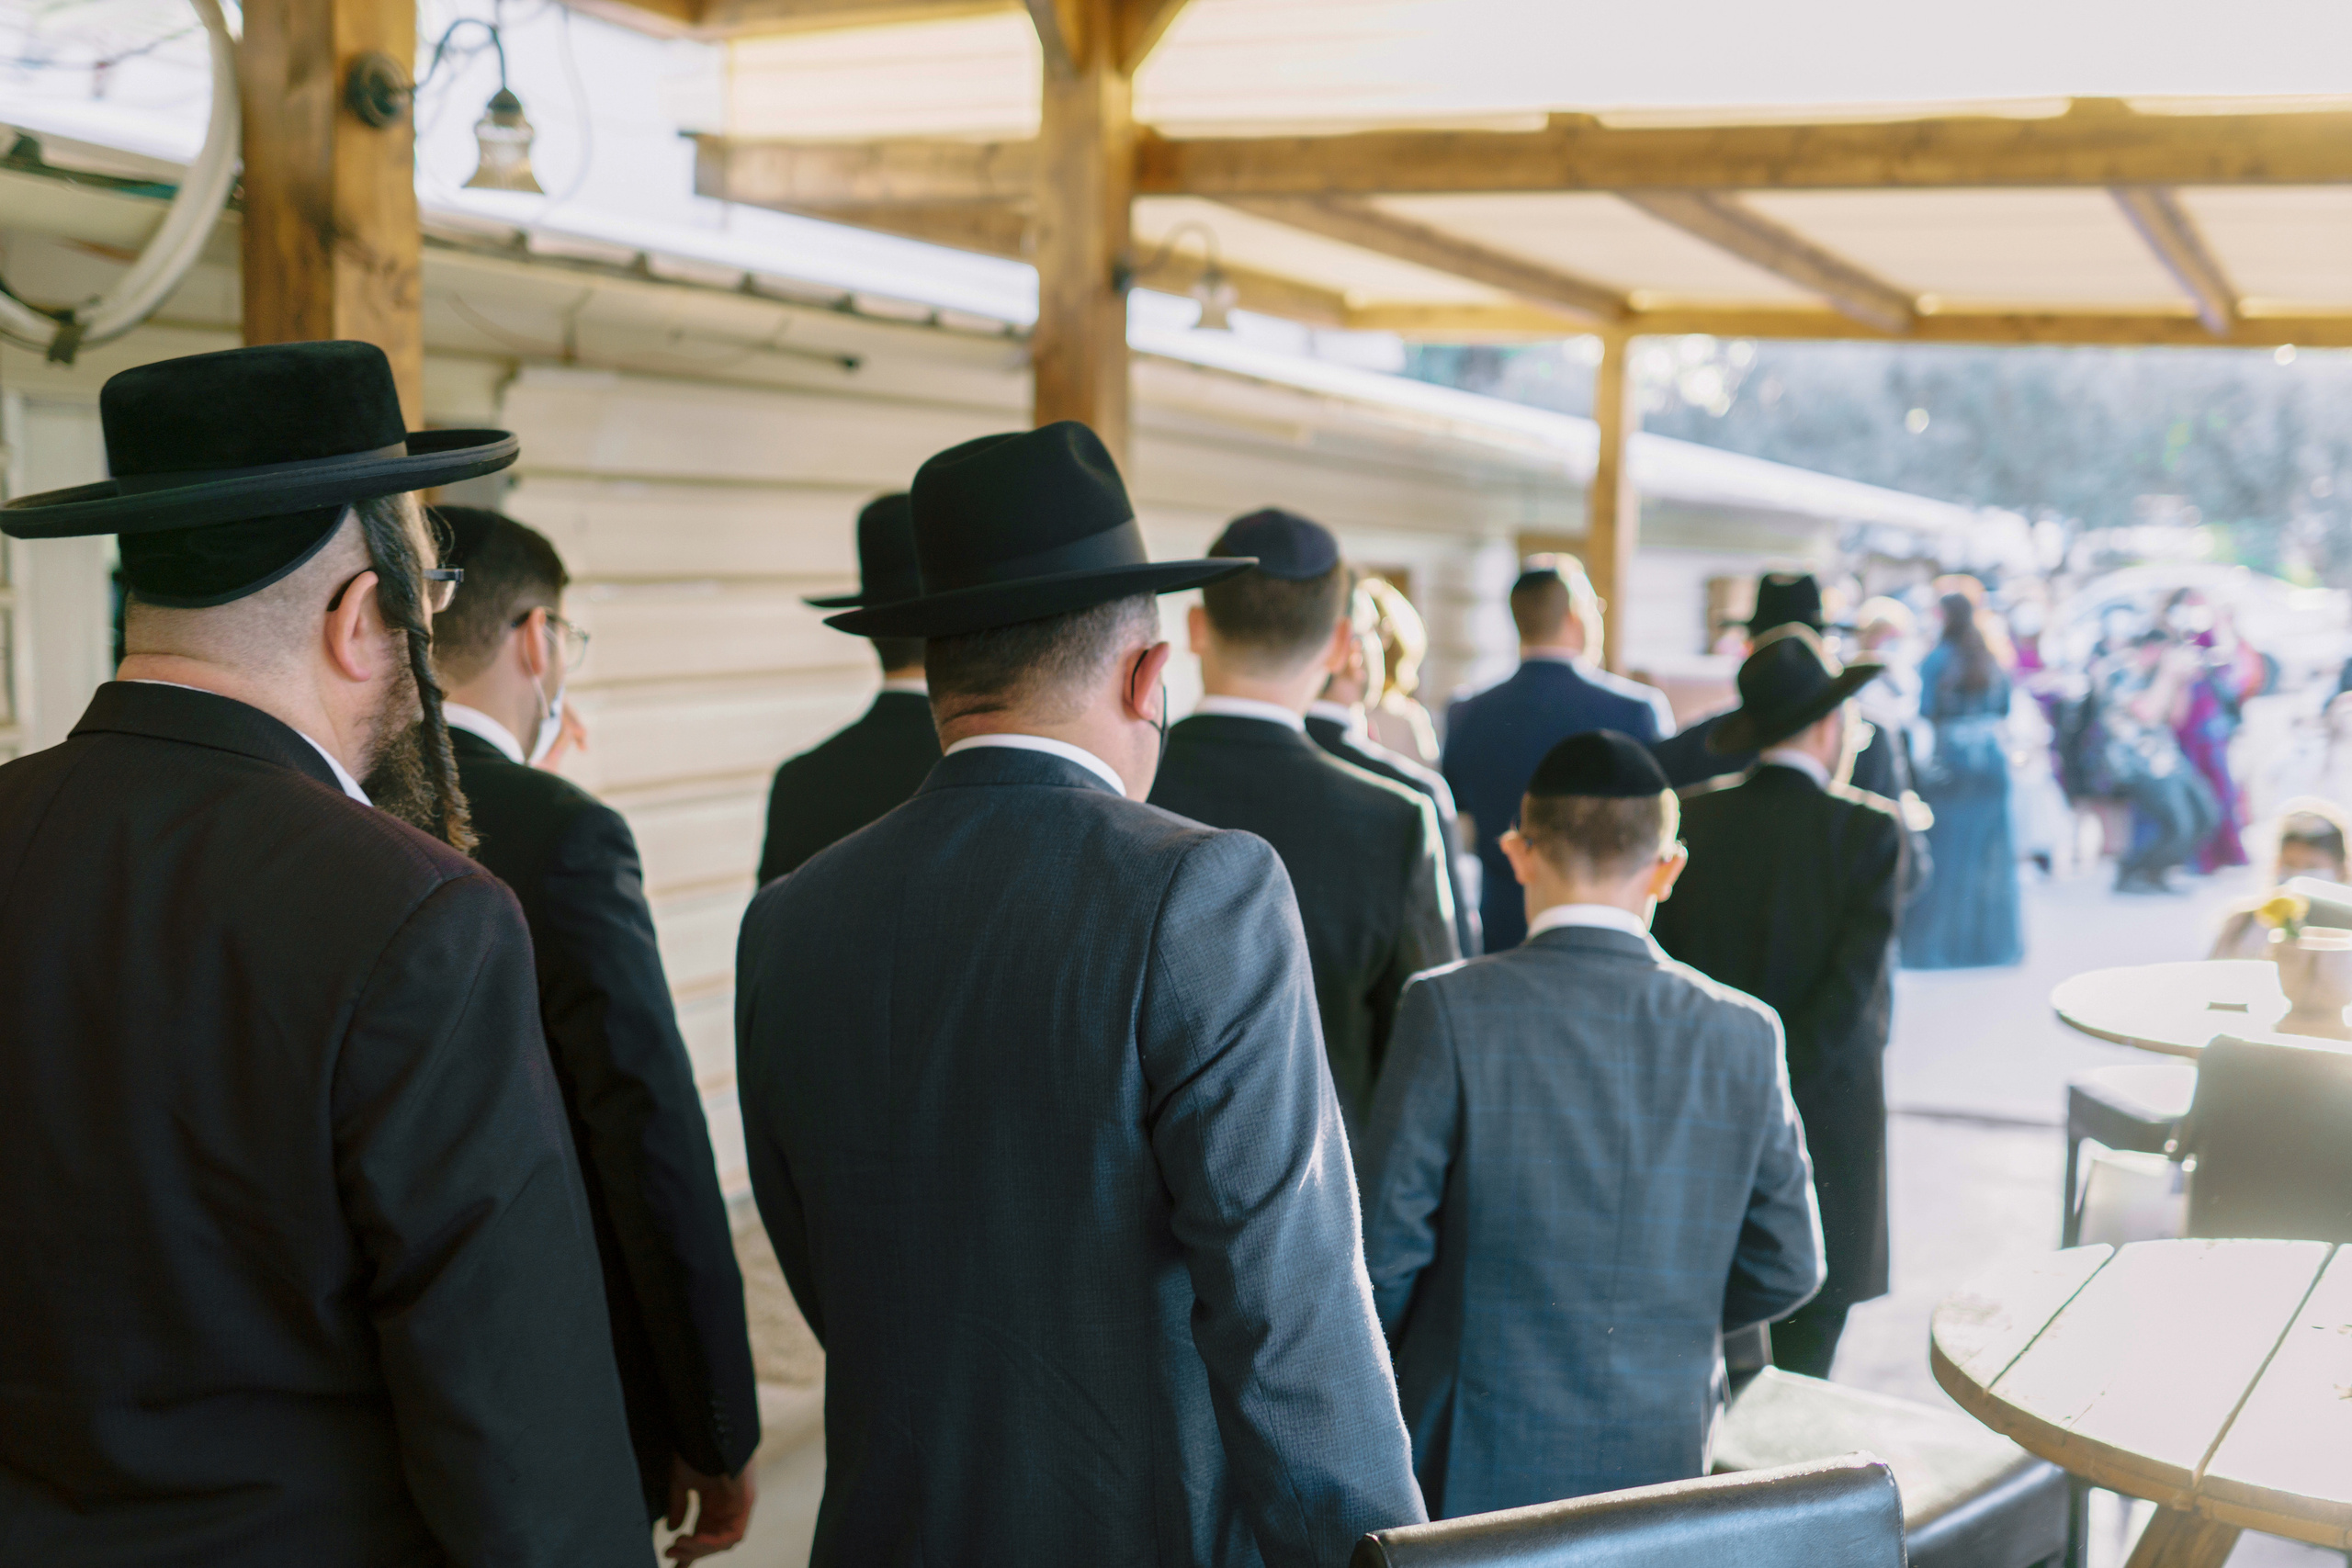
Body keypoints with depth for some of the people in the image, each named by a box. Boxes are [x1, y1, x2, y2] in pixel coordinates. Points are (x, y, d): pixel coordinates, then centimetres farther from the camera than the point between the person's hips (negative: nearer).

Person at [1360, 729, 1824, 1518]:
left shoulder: (1450, 1008, -13)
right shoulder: (1744, 1033, -3)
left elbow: (1388, 1241, -11)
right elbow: (1786, 1266, 3)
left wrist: (1376, 1366, 8)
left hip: (1475, 1467, -3)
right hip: (1659, 1469, 3)